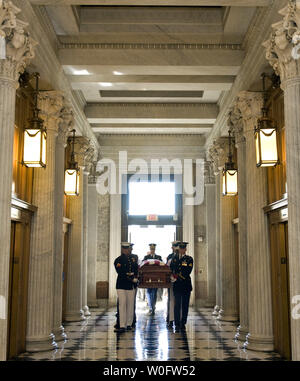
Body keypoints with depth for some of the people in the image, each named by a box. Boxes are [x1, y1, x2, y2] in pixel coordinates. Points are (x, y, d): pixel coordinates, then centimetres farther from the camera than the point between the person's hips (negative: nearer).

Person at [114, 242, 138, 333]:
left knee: (130, 305, 7)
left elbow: (136, 269, 14)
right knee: (122, 305, -8)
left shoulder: (133, 258, 14)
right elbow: (121, 273, -12)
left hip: (131, 285, 5)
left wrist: (135, 277, -4)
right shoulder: (118, 260, -3)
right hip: (122, 285, -5)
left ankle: (129, 324, 16)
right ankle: (122, 326, -8)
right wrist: (131, 278, -15)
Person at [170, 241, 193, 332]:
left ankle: (183, 324, 12)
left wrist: (177, 277, -11)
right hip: (177, 285, 1)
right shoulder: (174, 258, 12)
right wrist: (172, 276, -9)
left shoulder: (189, 259, 3)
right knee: (177, 305, -5)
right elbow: (170, 269, 10)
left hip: (186, 285, -1)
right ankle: (177, 325, -5)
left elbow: (187, 272, -6)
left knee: (185, 305, 3)